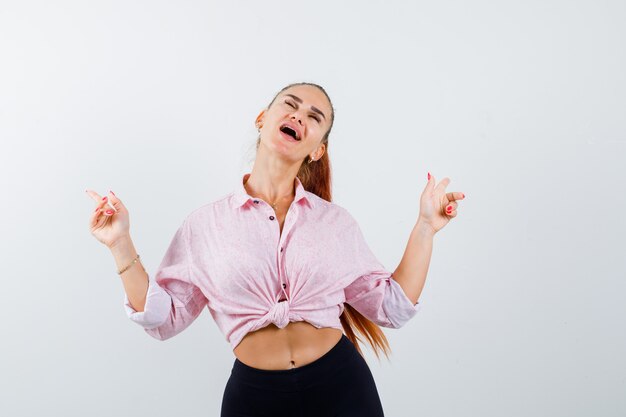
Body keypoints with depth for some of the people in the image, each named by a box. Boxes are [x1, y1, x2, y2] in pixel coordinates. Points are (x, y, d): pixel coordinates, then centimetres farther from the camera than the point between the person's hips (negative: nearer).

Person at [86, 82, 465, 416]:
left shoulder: (336, 222, 3)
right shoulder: (205, 223, 0)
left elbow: (393, 307, 3)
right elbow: (164, 319, 1)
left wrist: (425, 228, -1)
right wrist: (121, 246, -7)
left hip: (342, 385, 1)